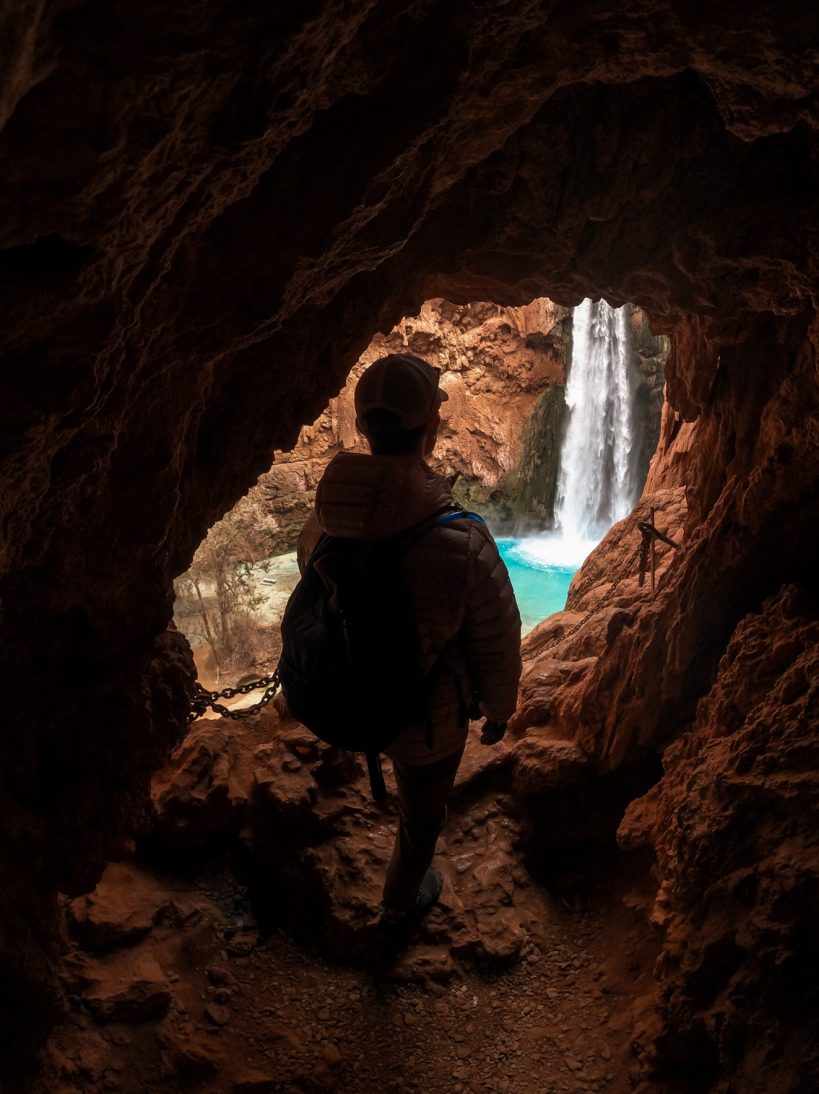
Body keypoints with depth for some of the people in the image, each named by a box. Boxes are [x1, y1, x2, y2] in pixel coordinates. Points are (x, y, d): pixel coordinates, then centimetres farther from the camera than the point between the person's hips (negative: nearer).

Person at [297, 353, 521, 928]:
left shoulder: (321, 525, -19)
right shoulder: (462, 544, -35)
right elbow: (497, 647, -20)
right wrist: (499, 712, 1)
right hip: (427, 720, -4)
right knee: (421, 815, 26)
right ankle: (402, 902, 53)